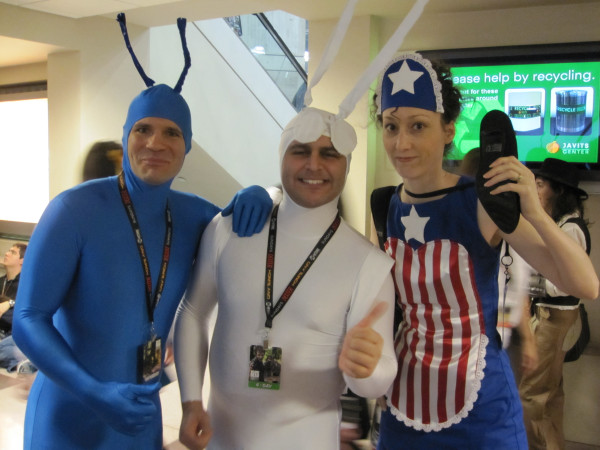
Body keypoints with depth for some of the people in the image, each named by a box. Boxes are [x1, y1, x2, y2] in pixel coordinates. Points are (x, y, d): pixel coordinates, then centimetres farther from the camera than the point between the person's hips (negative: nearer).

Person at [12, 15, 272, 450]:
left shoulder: (189, 214, -5)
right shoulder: (75, 209, -20)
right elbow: (27, 320, -19)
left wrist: (257, 197, -13)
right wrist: (94, 393, -33)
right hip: (68, 412, -5)